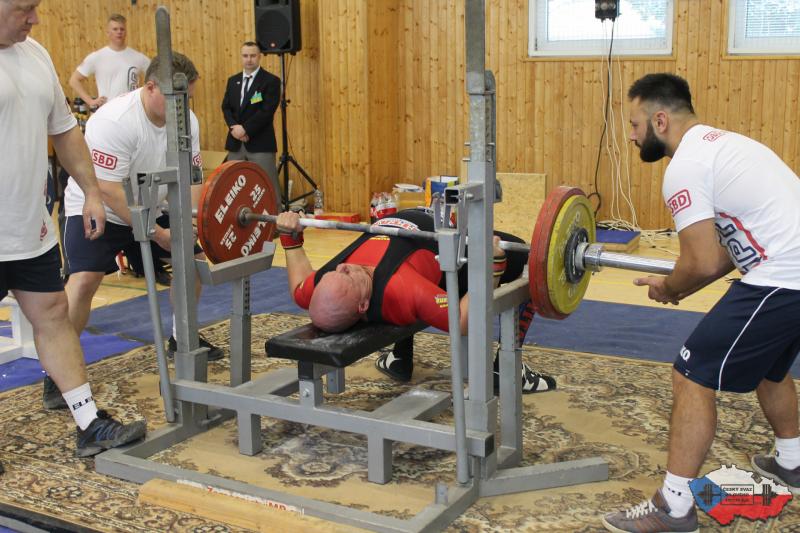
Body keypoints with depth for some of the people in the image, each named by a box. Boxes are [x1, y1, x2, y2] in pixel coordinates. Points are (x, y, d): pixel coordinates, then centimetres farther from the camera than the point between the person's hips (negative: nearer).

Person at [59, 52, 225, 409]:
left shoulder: (186, 120, -9)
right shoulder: (114, 121, -30)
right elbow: (108, 191, -31)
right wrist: (157, 233, -30)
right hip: (97, 208, -7)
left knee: (194, 256, 6)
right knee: (84, 278, -24)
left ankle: (181, 339, 24)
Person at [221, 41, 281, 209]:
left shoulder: (271, 81, -3)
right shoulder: (233, 81, 16)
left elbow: (267, 111, -12)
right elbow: (226, 107, 10)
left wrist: (245, 128, -16)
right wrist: (234, 127, -9)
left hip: (260, 143, -5)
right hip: (235, 142, 6)